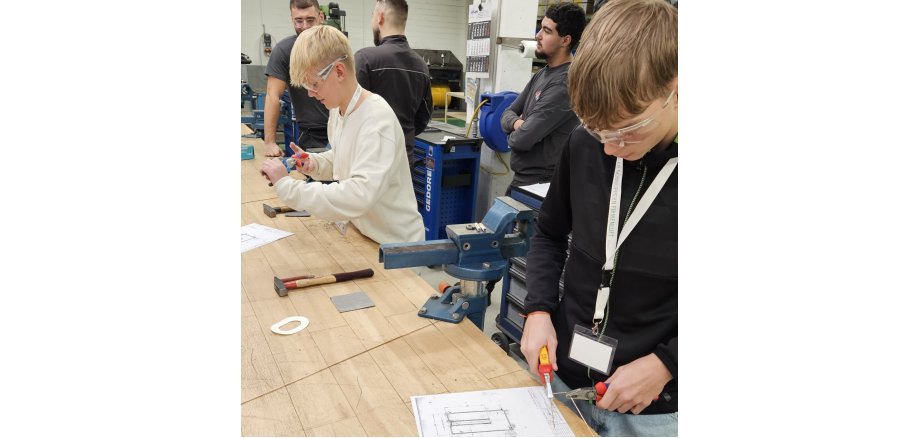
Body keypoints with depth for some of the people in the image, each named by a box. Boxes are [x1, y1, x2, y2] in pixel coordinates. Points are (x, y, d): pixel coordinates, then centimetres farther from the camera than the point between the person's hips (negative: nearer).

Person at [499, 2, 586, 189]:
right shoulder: (541, 74, 9)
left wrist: (513, 134, -3)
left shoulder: (564, 84, -22)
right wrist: (517, 123, -14)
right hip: (521, 177, 9)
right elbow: (508, 114, 8)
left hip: (538, 184, -8)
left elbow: (522, 140, -26)